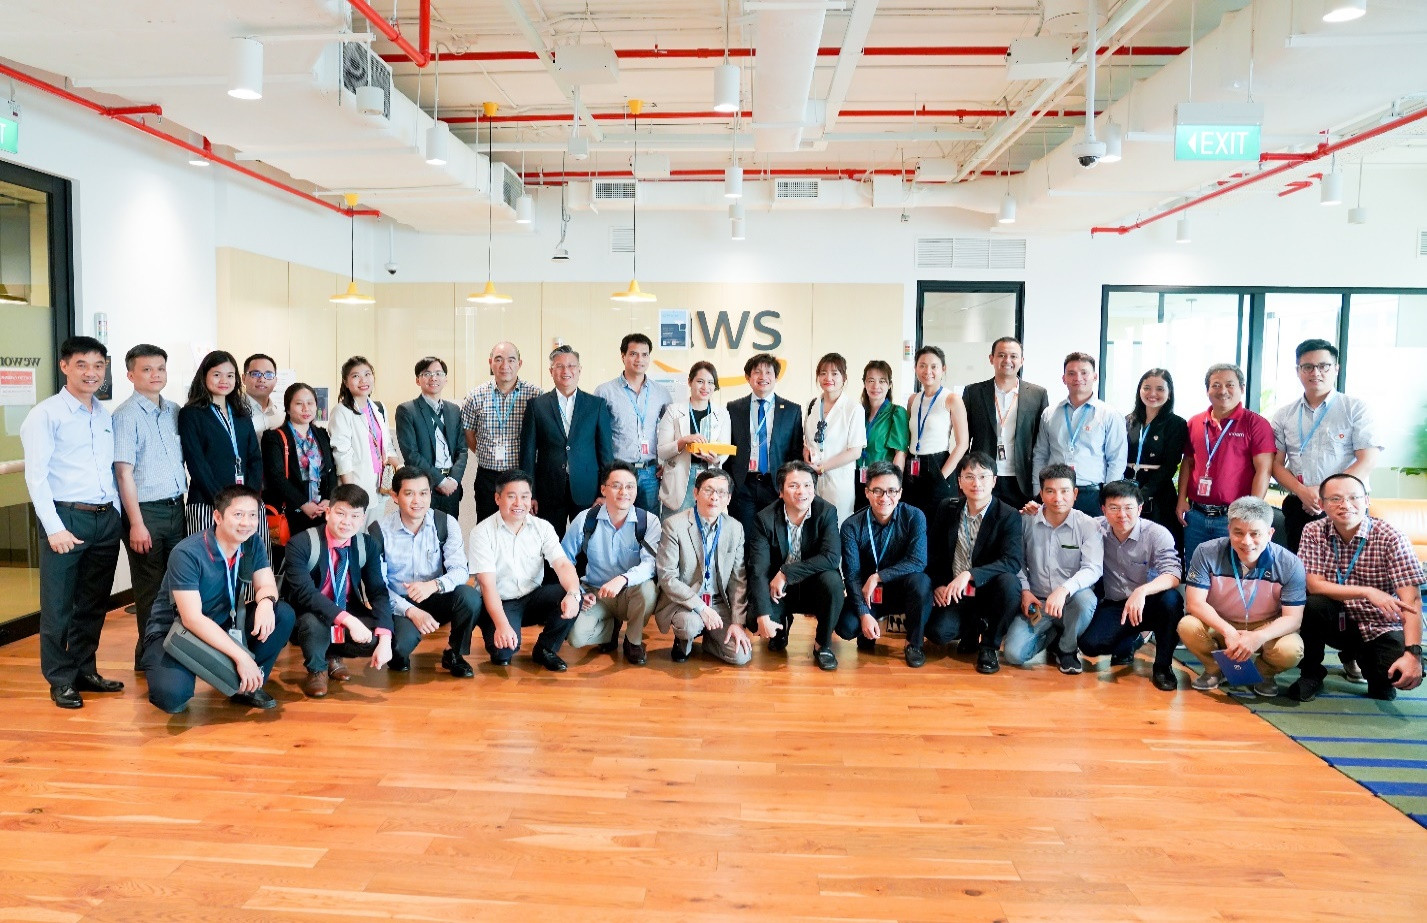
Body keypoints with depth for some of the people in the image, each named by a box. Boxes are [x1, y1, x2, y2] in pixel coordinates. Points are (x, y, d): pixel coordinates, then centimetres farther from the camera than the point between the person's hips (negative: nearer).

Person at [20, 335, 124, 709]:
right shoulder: (46, 414, -5)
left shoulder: (105, 415, 13)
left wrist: (117, 514, 9)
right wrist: (54, 527, -16)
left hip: (106, 518, 6)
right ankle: (61, 681, 15)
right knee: (59, 605, 3)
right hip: (66, 517, -5)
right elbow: (36, 475, -10)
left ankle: (85, 671, 26)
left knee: (94, 603, 13)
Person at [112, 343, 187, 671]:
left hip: (176, 506, 6)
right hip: (146, 511, -6)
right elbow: (124, 472, -12)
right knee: (151, 588, 4)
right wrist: (136, 524, -15)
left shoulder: (174, 411, 10)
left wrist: (185, 499, 8)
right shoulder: (126, 415, -8)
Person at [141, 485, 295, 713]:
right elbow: (192, 619, -29)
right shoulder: (187, 553, -25)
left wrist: (266, 602, -33)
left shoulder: (252, 543, -7)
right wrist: (241, 656, -35)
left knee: (283, 614, -17)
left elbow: (266, 585, -6)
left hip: (223, 626, 6)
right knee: (172, 696, -33)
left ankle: (248, 686, -4)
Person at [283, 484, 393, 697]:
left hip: (349, 613, 4)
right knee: (315, 623, -38)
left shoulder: (368, 546, -8)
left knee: (378, 637, -22)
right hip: (308, 615, -4)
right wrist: (348, 620, -44)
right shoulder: (300, 544, -21)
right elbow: (305, 593, -32)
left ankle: (332, 654, 10)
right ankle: (316, 669, -4)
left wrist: (385, 639, -27)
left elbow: (378, 592, -12)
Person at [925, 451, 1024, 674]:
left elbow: (1013, 561, -23)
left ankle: (989, 645, -10)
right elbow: (931, 551, 10)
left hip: (988, 591, -2)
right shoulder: (948, 508, 3)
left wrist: (969, 575, -35)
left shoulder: (1009, 516, -8)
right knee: (937, 631, -25)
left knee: (1009, 582, -35)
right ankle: (972, 630, 13)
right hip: (952, 593, 2)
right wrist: (938, 584, -7)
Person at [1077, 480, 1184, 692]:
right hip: (1114, 605, 2)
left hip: (1147, 604, -2)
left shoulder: (1157, 534, -15)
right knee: (1090, 645, -23)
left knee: (1171, 599, -36)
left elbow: (1173, 576, -27)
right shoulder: (1097, 529, -7)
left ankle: (1163, 666, -12)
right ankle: (1127, 643, 16)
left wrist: (1142, 591, -46)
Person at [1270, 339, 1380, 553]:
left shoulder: (1355, 407, 3)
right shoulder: (1284, 415, 10)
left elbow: (1368, 460, -5)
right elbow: (1277, 464, 6)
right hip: (1298, 509, 2)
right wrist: (1302, 492, -11)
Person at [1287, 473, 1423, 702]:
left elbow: (1411, 600, -21)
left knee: (1408, 675, -28)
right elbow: (1314, 585, -15)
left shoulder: (1390, 537, -15)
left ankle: (1364, 659, 11)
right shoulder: (1314, 532, -8)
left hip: (1380, 629, -1)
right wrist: (1367, 592, -28)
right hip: (1338, 623, 1)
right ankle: (1311, 674, -4)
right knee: (1308, 604, -31)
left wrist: (1413, 653, -31)